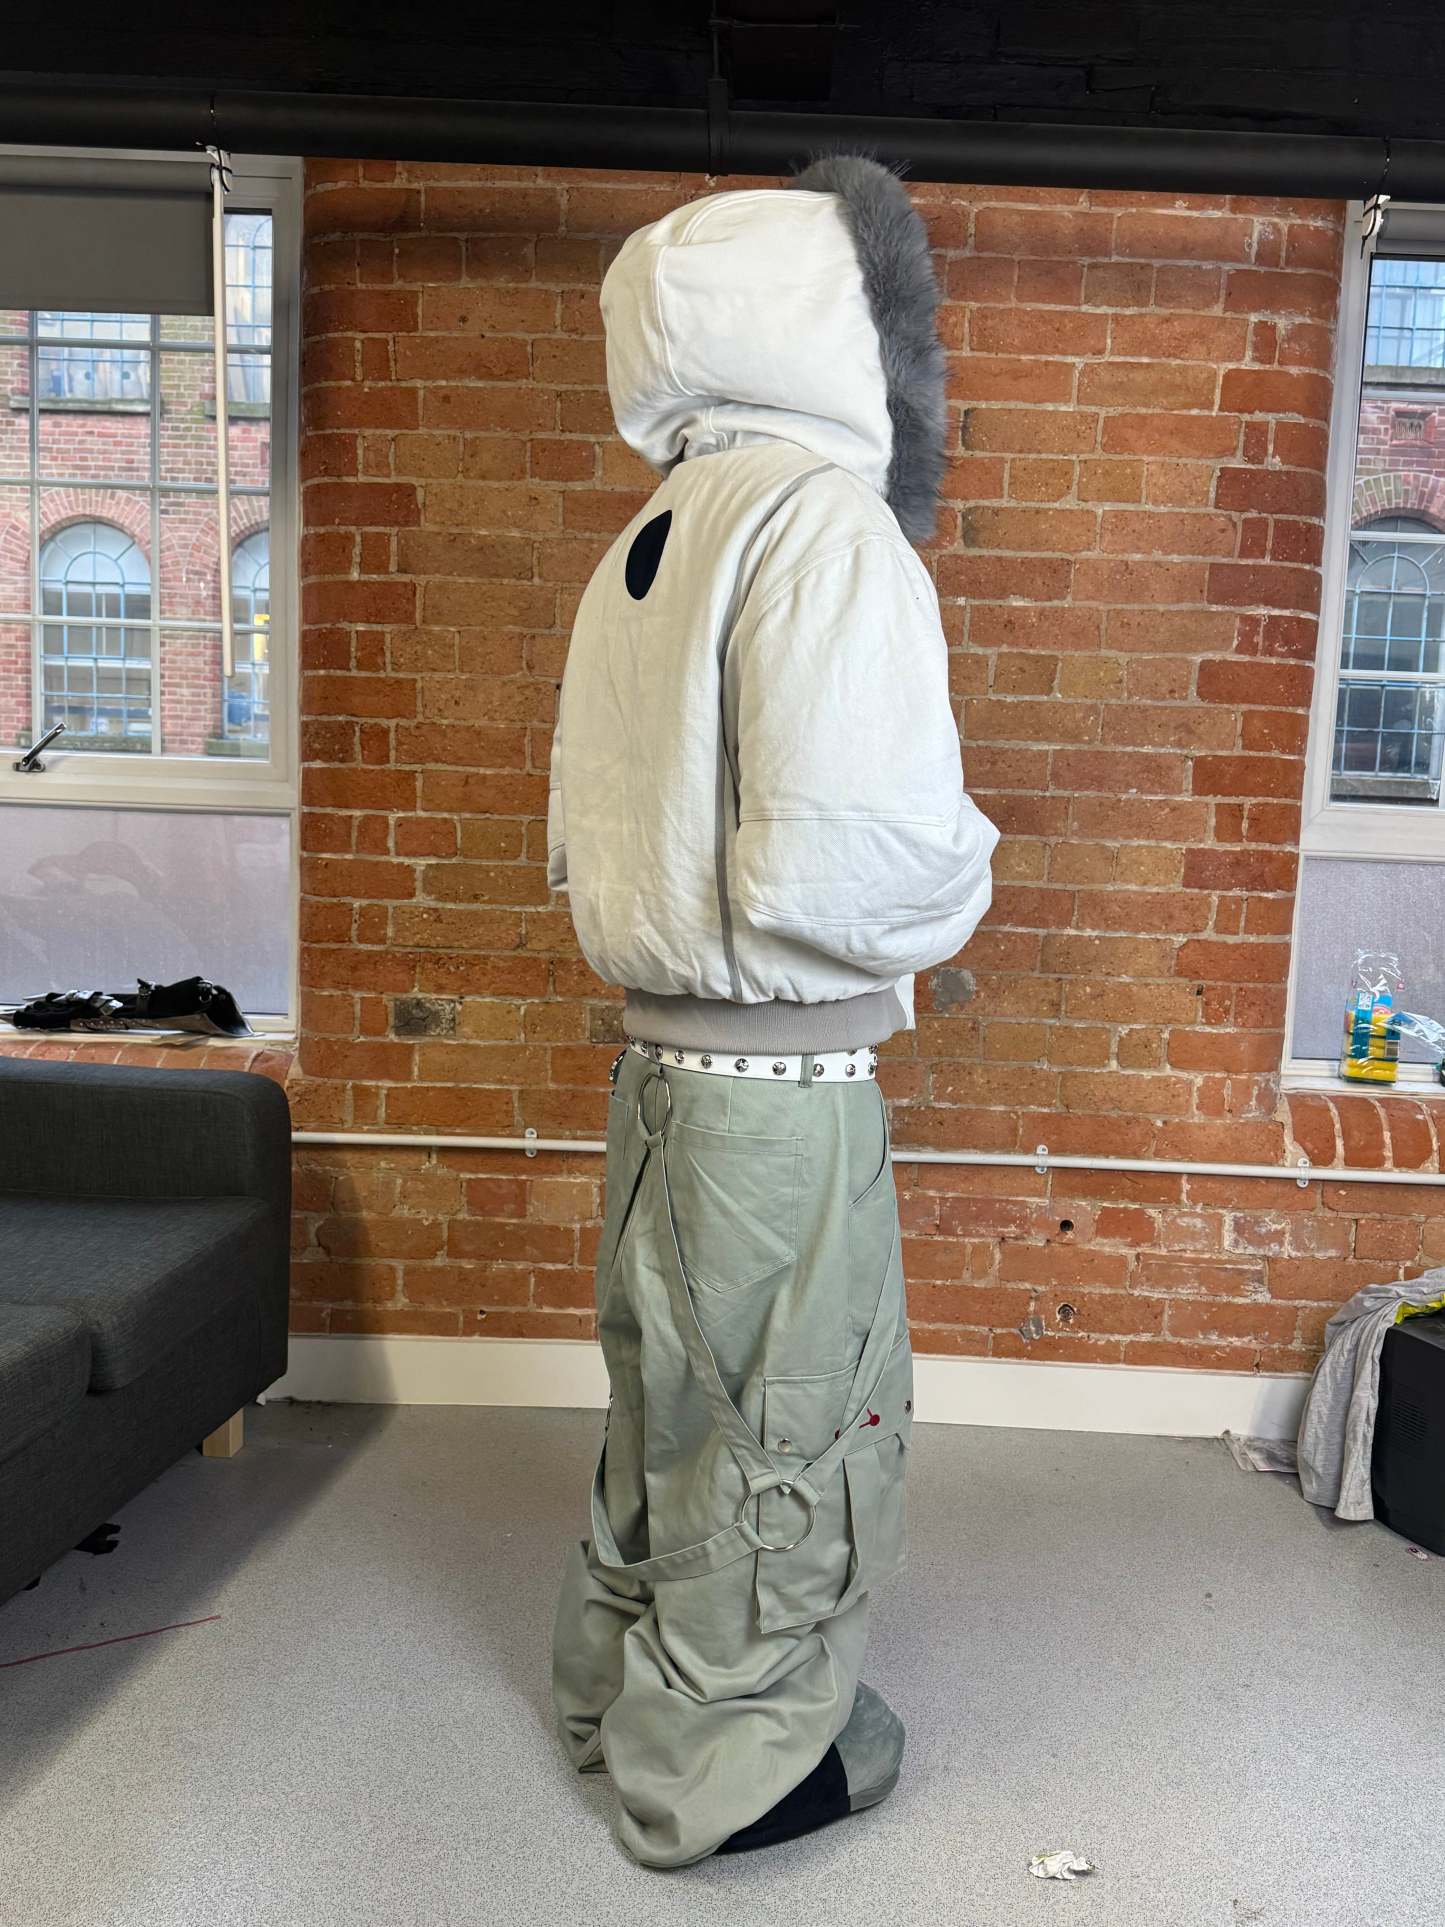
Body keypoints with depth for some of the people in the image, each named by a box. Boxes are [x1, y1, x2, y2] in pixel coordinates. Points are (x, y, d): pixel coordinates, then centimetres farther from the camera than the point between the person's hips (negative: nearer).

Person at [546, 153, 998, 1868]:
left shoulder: (642, 547, 11)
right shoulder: (823, 517, -16)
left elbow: (585, 842, 15)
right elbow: (839, 868, -27)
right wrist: (956, 874, -7)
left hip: (660, 1061, 9)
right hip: (783, 1083, -9)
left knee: (668, 1403, 24)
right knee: (787, 1439, 10)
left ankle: (620, 1685, 43)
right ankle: (727, 1768, 29)